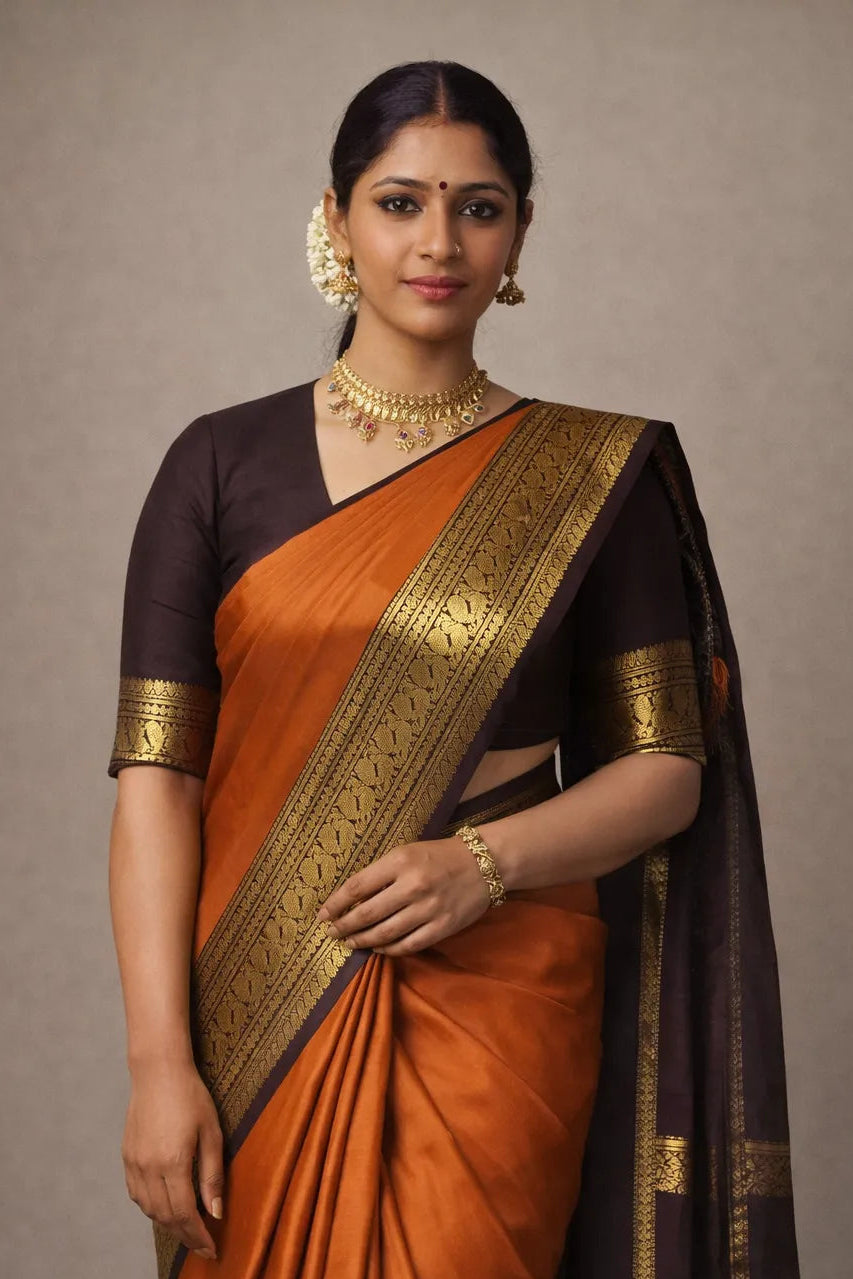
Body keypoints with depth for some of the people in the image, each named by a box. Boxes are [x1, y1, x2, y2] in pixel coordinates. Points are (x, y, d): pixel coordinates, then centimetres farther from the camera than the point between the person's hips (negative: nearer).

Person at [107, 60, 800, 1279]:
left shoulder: (594, 477, 1)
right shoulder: (221, 463, 1)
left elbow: (668, 768, 2)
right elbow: (155, 775, -4)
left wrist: (488, 861, -16)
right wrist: (159, 1062, -11)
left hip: (498, 1013, -1)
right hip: (261, 1020, 1)